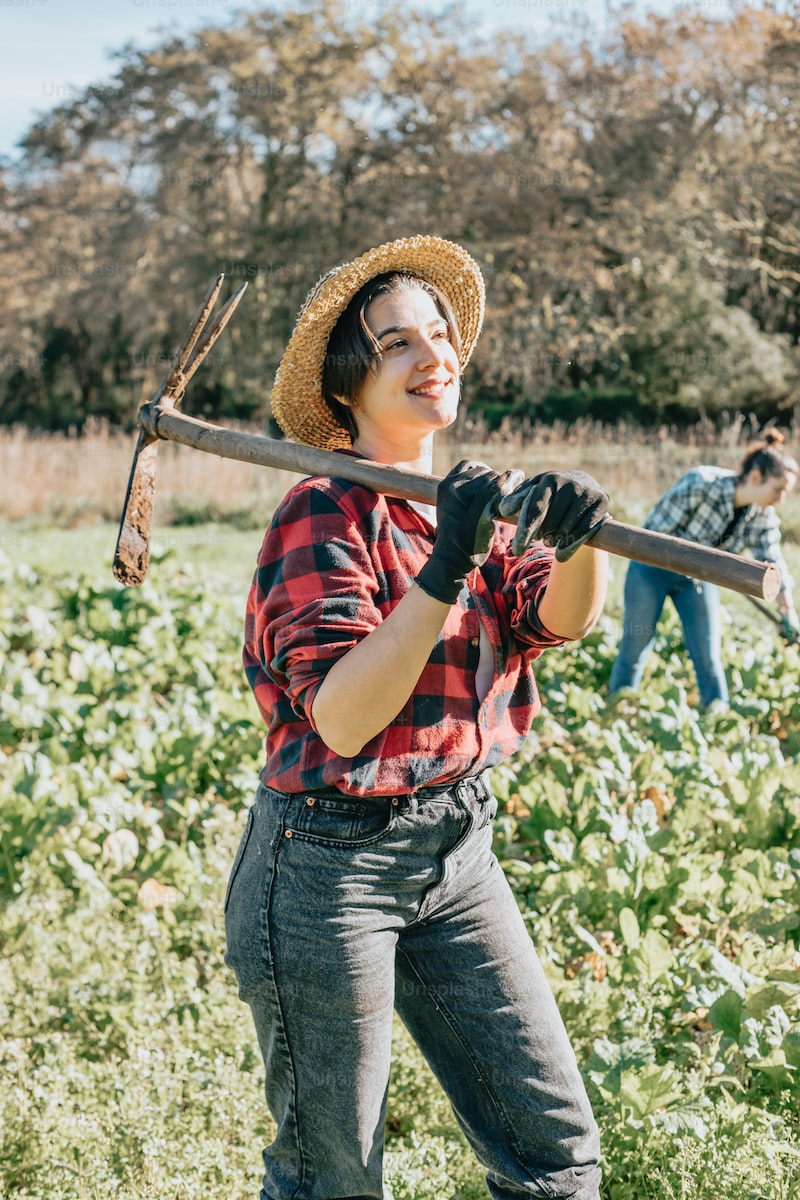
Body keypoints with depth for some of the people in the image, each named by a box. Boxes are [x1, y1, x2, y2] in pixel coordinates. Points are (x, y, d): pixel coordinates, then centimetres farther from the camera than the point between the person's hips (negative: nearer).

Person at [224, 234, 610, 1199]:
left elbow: (563, 618, -8)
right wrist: (444, 569, -33)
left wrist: (577, 540, -29)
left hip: (457, 850, 7)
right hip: (330, 862, -6)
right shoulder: (324, 515, -14)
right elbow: (341, 719, -24)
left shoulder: (477, 502, 8)